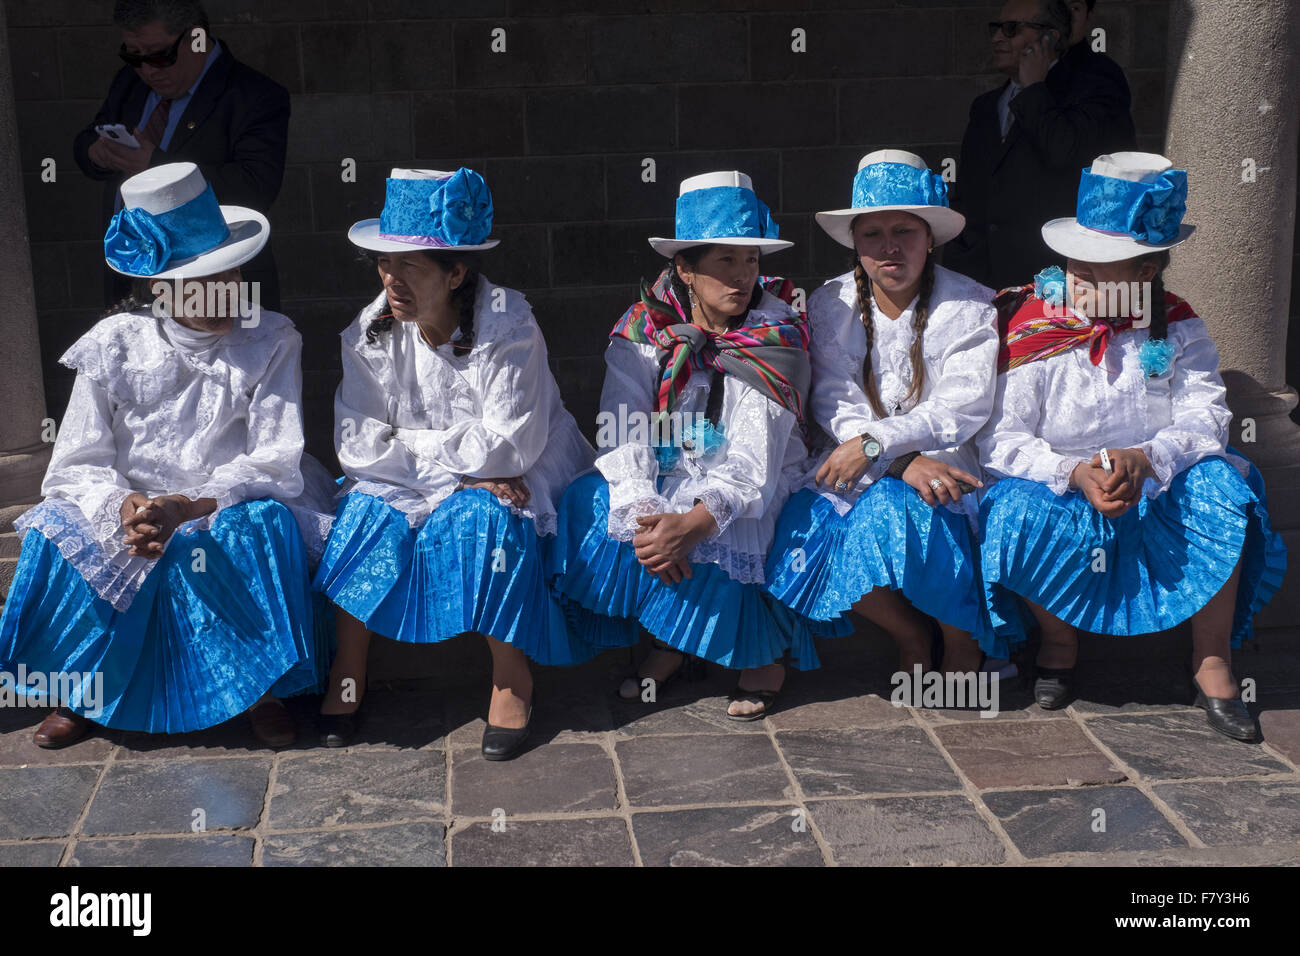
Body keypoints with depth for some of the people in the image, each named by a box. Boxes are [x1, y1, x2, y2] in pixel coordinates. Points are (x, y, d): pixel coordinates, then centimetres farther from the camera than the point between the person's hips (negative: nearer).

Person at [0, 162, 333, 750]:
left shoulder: (270, 342, -5)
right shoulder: (113, 344, -2)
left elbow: (276, 462, -13)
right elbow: (78, 464, -5)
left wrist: (186, 507, -26)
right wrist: (124, 506, -27)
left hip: (231, 512, -1)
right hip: (130, 508, 2)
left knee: (269, 524, -33)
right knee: (57, 531, -24)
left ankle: (260, 686, -13)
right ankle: (82, 687, -1)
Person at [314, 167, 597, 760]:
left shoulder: (508, 327, -21)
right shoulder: (370, 334, -7)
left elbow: (508, 445, -27)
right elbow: (358, 444, -13)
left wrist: (412, 447, -21)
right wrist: (451, 470, -24)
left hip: (518, 474, -4)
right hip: (417, 482, 4)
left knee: (485, 518, -34)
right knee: (366, 510, -24)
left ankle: (512, 678, -17)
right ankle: (346, 675, -10)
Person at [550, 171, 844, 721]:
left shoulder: (777, 340, -11)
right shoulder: (643, 329, -4)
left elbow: (753, 464, -19)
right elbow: (621, 433, -12)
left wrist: (689, 524, -35)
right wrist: (645, 517, -30)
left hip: (743, 493, -3)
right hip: (659, 482, 3)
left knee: (712, 540, -33)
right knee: (587, 506, -23)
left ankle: (761, 650, -4)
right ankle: (667, 640, -3)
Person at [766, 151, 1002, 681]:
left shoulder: (971, 307, -1)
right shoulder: (830, 305, 5)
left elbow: (962, 407, -11)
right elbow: (835, 403, -7)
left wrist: (875, 442, -25)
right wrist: (905, 462, -23)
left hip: (942, 463, -3)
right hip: (855, 467, 3)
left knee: (893, 514, -36)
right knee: (797, 541, -25)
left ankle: (960, 635, -9)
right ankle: (909, 633, -1)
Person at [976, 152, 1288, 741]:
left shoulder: (1175, 326, 3)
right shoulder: (1031, 327, -6)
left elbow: (1205, 419, -9)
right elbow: (1000, 439, -13)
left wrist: (1146, 460, -30)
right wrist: (1076, 474, -30)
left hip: (1157, 500, 2)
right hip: (1061, 498, -2)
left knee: (1221, 486, -27)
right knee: (1018, 514, -34)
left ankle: (1212, 660, -13)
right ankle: (1059, 641, -4)